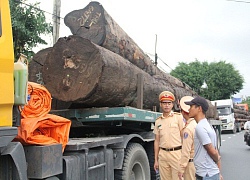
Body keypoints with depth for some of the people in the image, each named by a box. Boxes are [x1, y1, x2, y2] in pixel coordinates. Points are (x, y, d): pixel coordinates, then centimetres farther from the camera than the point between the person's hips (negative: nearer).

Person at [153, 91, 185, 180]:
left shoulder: (179, 117, 0)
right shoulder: (158, 121, 11)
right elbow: (157, 141, 14)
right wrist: (156, 160, 12)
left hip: (176, 153, -4)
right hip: (163, 154, 4)